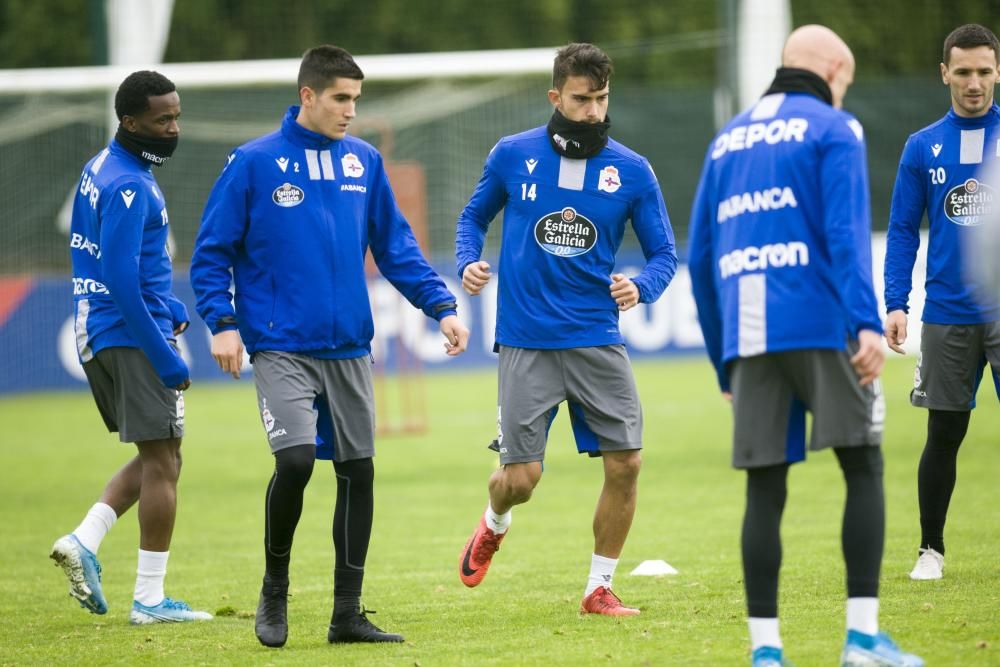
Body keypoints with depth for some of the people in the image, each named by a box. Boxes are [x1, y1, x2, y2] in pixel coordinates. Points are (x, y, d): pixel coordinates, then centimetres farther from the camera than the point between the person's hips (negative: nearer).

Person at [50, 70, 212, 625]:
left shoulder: (99, 169, 13)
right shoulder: (128, 186, -18)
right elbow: (122, 280, -22)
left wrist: (170, 309, 15)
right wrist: (166, 359, -20)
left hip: (95, 336, 9)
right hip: (131, 335, -9)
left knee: (155, 459, 17)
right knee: (162, 463, -2)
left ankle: (84, 541, 3)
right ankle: (150, 600, 0)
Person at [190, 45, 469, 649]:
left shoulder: (365, 162, 8)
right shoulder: (254, 163, -4)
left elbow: (396, 247, 13)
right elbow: (212, 252, -1)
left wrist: (442, 307, 3)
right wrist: (222, 322, -12)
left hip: (349, 349, 5)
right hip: (281, 345, -5)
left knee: (358, 472, 4)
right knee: (295, 459, -19)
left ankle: (348, 614, 14)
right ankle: (275, 588, 4)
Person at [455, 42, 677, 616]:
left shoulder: (632, 171, 1)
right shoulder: (513, 156, 1)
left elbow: (664, 254, 5)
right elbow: (475, 216, 17)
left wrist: (641, 286, -17)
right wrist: (468, 262, -4)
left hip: (598, 341, 1)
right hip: (527, 342, -1)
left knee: (626, 464, -7)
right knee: (521, 476, -4)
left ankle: (600, 589, 10)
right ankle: (494, 526, 34)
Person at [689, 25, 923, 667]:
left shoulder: (728, 140, 20)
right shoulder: (833, 128, 3)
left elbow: (701, 258, 19)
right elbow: (846, 232, -12)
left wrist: (724, 360, 23)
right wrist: (868, 323, -19)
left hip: (748, 340, 5)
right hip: (820, 327, -5)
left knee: (765, 490, 5)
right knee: (864, 469, 2)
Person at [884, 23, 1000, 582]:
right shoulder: (923, 148, 7)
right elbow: (904, 231, 8)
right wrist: (895, 304, -2)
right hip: (947, 317, 2)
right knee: (944, 435, 6)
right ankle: (931, 550, 19)